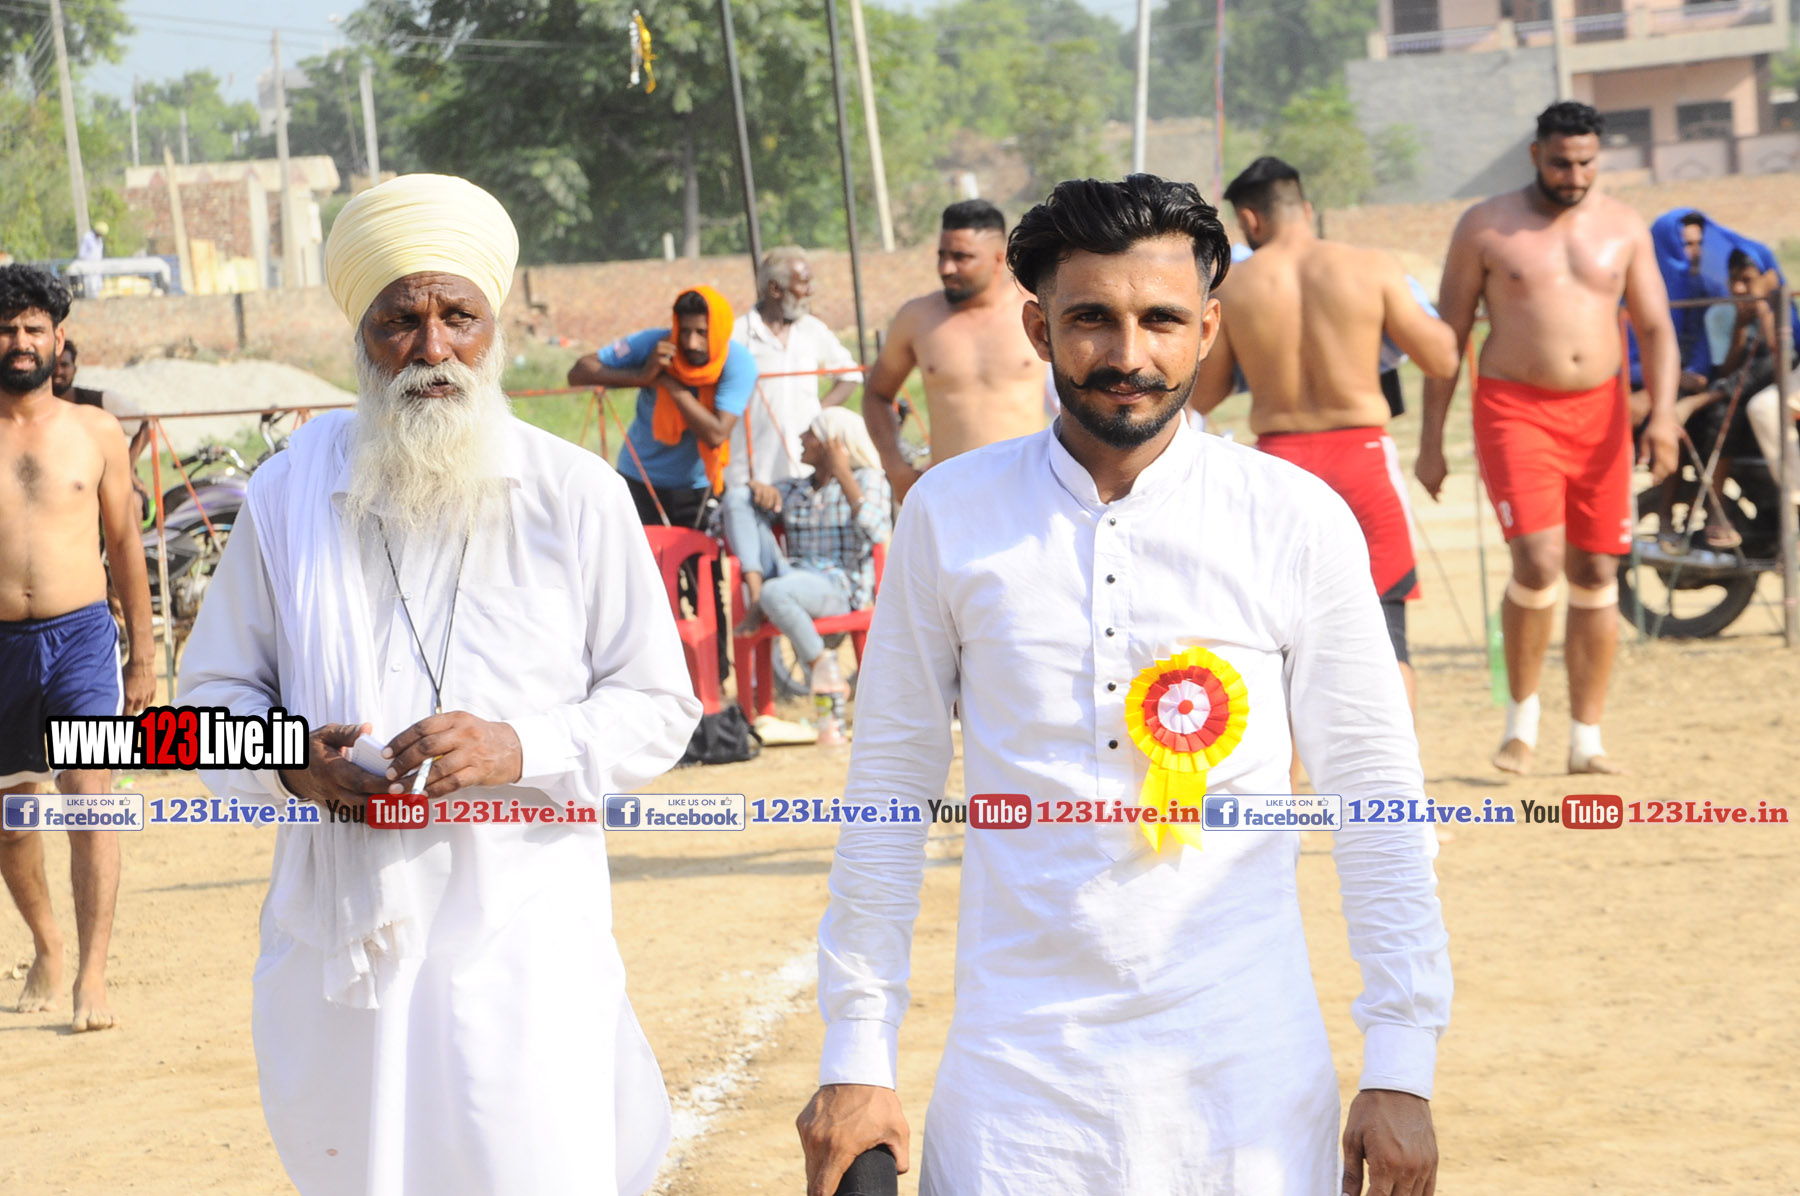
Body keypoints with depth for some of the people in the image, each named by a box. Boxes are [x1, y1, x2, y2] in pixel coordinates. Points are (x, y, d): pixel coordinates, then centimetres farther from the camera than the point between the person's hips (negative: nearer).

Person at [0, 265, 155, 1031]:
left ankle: (91, 977, -15)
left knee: (89, 796, -14)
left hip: (81, 635, -1)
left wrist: (144, 657, 9)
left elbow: (124, 544, 11)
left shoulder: (95, 434, 5)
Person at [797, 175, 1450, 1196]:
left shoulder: (1297, 521, -1)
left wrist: (1402, 1070, -1)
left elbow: (1377, 800, 2)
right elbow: (891, 787, 6)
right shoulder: (951, 516, 1)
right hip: (1017, 1076, 0)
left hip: (1247, 1075, 0)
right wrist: (858, 1058, 5)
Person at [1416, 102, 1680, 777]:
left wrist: (1663, 412, -12)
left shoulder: (1623, 228, 7)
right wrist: (1430, 441, -2)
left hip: (1598, 412, 4)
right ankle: (1522, 715, 3)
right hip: (1514, 411, -3)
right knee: (1538, 564, -18)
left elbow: (1655, 328, 4)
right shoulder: (1486, 227, -1)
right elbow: (1448, 336, 1)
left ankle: (1587, 740, 12)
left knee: (1596, 574, 4)